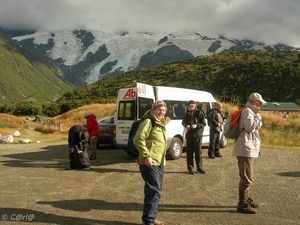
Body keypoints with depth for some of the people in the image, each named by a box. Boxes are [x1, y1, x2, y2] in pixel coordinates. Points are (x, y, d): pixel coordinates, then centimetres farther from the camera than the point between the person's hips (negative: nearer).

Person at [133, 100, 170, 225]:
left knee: (154, 191, 15)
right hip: (150, 163, -9)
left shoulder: (161, 124, 16)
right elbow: (138, 139, -22)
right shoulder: (148, 122, -13)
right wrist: (146, 156, -24)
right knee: (154, 191, -10)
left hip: (159, 163, 10)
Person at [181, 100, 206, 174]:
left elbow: (204, 124, -5)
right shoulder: (187, 114, 5)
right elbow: (183, 122, 18)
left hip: (197, 135, -3)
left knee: (198, 152, 3)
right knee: (189, 152, 3)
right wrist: (186, 125, -4)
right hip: (189, 135, 3)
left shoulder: (199, 113, -7)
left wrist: (196, 125, -21)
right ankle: (190, 168, 12)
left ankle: (199, 168, 15)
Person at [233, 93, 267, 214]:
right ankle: (242, 204, -4)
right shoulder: (247, 111, -13)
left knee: (246, 176, 20)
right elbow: (250, 126, -27)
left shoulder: (250, 111, 20)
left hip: (248, 148, 11)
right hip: (245, 149, -11)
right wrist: (258, 118, -11)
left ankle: (245, 199, 32)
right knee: (247, 177, -9)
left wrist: (257, 118, 11)